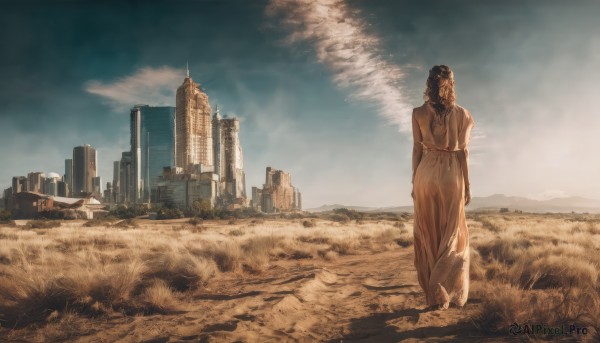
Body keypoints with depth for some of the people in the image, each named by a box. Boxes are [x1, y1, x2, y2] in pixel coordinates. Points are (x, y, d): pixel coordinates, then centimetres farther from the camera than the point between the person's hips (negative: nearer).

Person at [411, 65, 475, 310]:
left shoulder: (418, 113, 0)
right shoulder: (461, 114, -1)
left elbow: (417, 150, 1)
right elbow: (463, 152, -1)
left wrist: (414, 182, 7)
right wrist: (467, 185, 4)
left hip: (426, 174, 1)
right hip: (452, 175, -1)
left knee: (428, 236, 8)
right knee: (452, 236, 9)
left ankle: (434, 296, 12)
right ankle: (445, 293, 6)